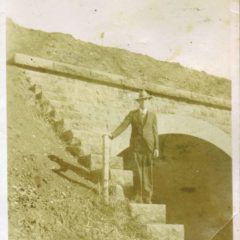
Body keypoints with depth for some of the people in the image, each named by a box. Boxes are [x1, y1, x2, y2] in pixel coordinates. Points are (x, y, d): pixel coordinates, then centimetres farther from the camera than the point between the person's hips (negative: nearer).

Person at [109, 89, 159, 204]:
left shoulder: (152, 116, 7)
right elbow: (123, 126, -6)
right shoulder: (132, 114, 5)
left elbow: (155, 133, 4)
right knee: (137, 171, -6)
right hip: (136, 146, 0)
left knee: (147, 172, -1)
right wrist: (112, 135, -23)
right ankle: (138, 196, 2)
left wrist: (156, 148, -5)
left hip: (148, 146, 1)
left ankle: (147, 197, 4)